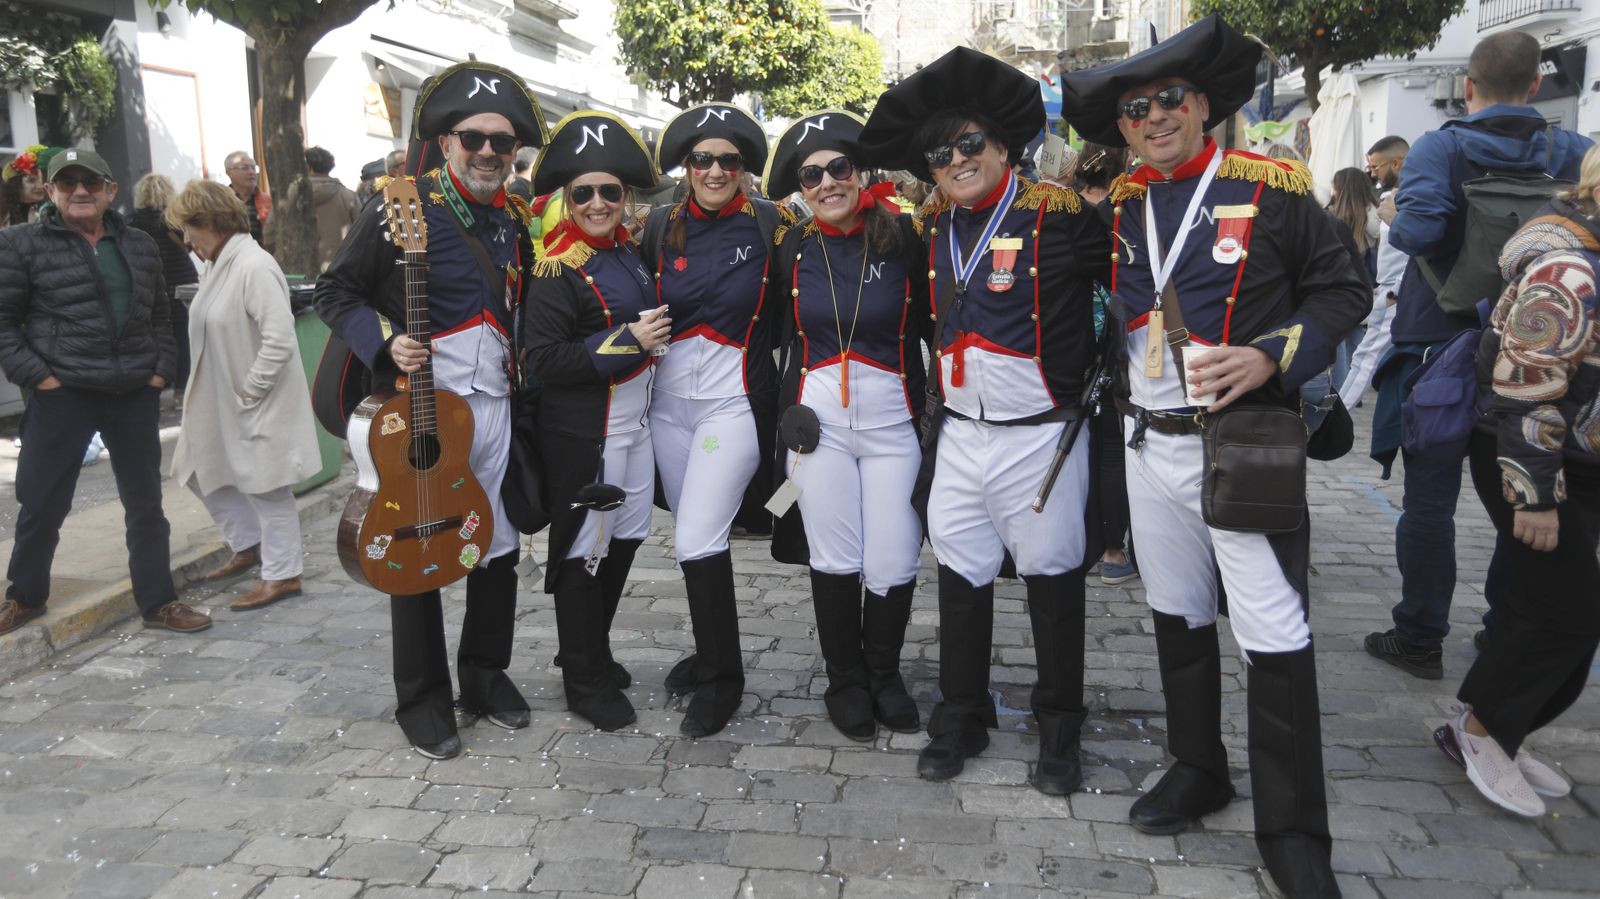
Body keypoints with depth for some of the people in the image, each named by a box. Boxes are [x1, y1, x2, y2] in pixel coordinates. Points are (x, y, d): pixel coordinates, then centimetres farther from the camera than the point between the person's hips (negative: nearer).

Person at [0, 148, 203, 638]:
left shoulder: (140, 246, 9)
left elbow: (160, 315, 18)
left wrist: (163, 369, 6)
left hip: (135, 395, 3)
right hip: (61, 395, -3)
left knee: (146, 502, 9)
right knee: (42, 502, 8)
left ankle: (158, 602, 20)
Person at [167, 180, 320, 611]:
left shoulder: (254, 267, -21)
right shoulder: (218, 264, 7)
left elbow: (280, 341, -27)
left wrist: (248, 391, -20)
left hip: (257, 406, -10)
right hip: (219, 400, 10)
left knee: (265, 487, 2)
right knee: (205, 474, 19)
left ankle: (281, 575, 16)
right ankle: (250, 544, 37)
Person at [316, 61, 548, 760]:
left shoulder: (514, 221, 12)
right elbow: (335, 292, -3)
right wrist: (384, 344, -18)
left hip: (493, 402, 6)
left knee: (499, 547, 11)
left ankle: (486, 675, 29)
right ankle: (422, 699, 18)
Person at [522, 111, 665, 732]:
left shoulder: (629, 251, 9)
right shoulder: (558, 267, -15)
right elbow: (544, 361, -23)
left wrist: (656, 332, 8)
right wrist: (629, 341, -22)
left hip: (635, 421, 8)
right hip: (583, 432, -8)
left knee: (625, 539, 17)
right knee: (584, 550, 3)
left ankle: (594, 652, 36)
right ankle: (585, 680, 18)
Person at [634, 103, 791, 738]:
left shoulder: (767, 225, -6)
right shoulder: (661, 225, 4)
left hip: (734, 403, -4)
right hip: (670, 402, 5)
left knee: (698, 541, -10)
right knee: (691, 536, 14)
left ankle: (721, 678, 7)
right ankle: (710, 648, 34)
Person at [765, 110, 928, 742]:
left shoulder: (903, 238, -3)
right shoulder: (794, 249, 4)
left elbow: (933, 328, 1)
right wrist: (782, 416, 10)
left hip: (894, 417, -1)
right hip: (817, 417, 1)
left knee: (893, 564, 0)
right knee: (834, 560, 4)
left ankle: (884, 675, 26)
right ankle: (845, 682, 25)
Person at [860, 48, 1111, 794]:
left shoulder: (1059, 216, -12)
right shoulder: (936, 230, 8)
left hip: (1040, 437, -5)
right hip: (959, 434, 6)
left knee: (1053, 579, 7)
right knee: (960, 576, 12)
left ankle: (1059, 732, 23)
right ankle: (961, 718, 28)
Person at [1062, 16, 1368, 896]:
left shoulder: (1274, 188, -5)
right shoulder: (1116, 208, 8)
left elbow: (1341, 290, -2)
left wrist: (1271, 356, -16)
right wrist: (1113, 395, 10)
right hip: (1150, 447, 5)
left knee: (1275, 639, -3)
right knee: (1178, 618, 16)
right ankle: (1198, 769, 34)